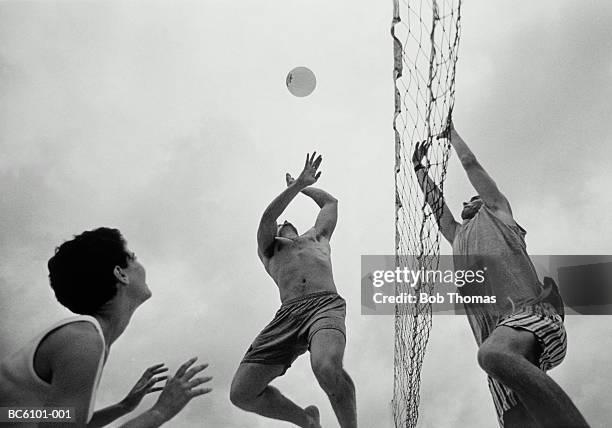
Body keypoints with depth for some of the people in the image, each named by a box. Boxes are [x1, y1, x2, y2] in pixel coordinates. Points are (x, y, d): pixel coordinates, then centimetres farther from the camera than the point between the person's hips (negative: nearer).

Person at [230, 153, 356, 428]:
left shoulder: (316, 236, 36)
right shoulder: (268, 250, 32)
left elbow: (330, 201, 46)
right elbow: (267, 217, 15)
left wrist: (301, 186, 57)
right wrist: (298, 184, 9)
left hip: (325, 303, -2)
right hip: (288, 312, 2)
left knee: (326, 367, -36)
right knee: (241, 393, -10)